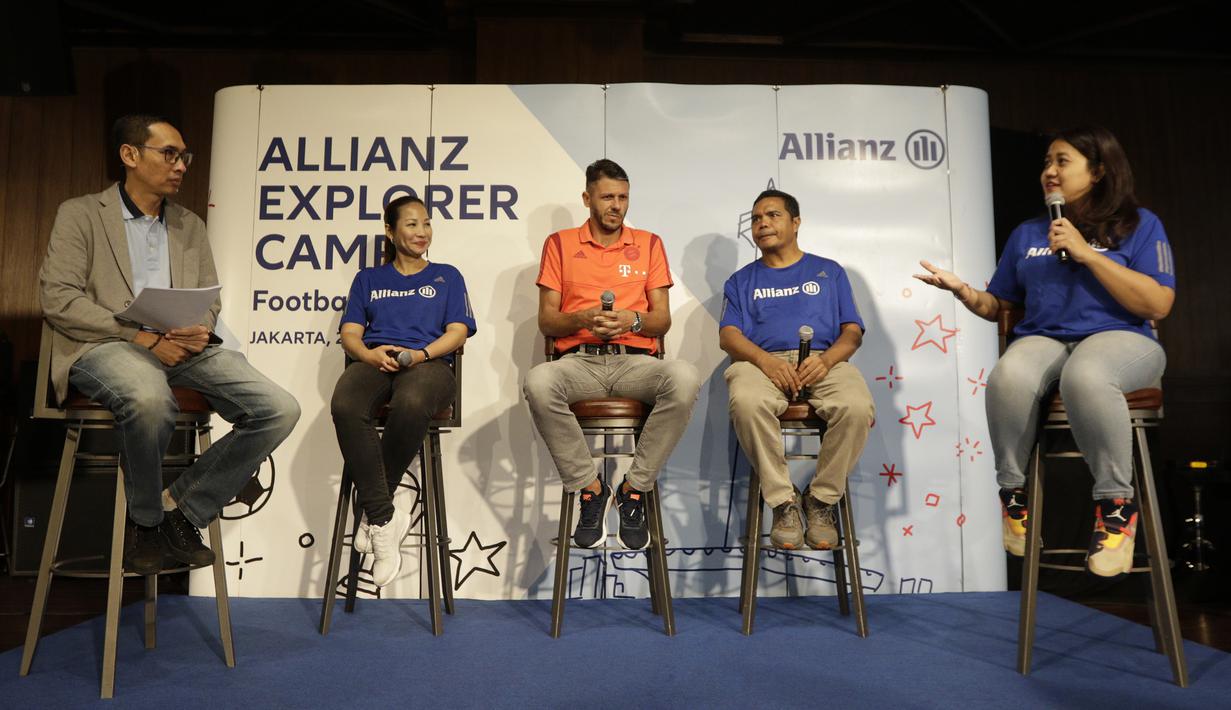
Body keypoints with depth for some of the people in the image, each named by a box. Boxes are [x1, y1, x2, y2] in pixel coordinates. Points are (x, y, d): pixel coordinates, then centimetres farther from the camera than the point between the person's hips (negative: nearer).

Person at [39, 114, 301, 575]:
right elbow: (58, 299, -4)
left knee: (279, 410, -20)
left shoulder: (191, 226, 22)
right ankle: (144, 518, -10)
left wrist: (200, 330, -7)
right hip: (106, 346, -4)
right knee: (151, 398, -41)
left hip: (181, 349, 4)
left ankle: (182, 510, -3)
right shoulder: (81, 214, 8)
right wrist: (142, 336, -15)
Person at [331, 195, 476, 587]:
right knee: (345, 407, -37)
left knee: (411, 404, -41)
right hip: (374, 362, 2)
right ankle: (384, 518, -31)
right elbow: (350, 334, 17)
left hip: (428, 362, -1)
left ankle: (373, 509, -22)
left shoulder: (447, 276, 25)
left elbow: (457, 331, 11)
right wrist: (371, 354, -8)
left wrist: (419, 353, -9)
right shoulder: (368, 278, 29)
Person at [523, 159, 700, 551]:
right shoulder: (560, 244, 15)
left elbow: (663, 320, 12)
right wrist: (583, 319, -11)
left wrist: (632, 320, -11)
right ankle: (590, 487, -15)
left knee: (684, 378, -34)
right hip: (578, 360, 0)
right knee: (538, 382, -36)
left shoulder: (649, 243, 18)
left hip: (634, 359, 1)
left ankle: (635, 487, -16)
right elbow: (546, 320, 10)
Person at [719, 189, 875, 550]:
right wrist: (766, 360, -14)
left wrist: (826, 359, -11)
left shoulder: (829, 271, 24)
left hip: (824, 361, 0)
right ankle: (784, 502, -21)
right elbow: (728, 334, 8)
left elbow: (852, 331, 13)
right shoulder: (741, 280, 25)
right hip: (763, 361, 0)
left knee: (857, 407, -34)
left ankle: (822, 500, -13)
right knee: (746, 402, -37)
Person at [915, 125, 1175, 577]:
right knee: (1009, 378, -36)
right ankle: (1013, 492, -13)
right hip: (1043, 341, 3)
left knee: (1085, 377, -41)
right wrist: (963, 291, -3)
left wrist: (1086, 253, -10)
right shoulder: (1026, 234, 19)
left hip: (1119, 338, -2)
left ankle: (1116, 502, -21)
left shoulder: (1139, 224, 7)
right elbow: (998, 305, 19)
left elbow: (1158, 305, -6)